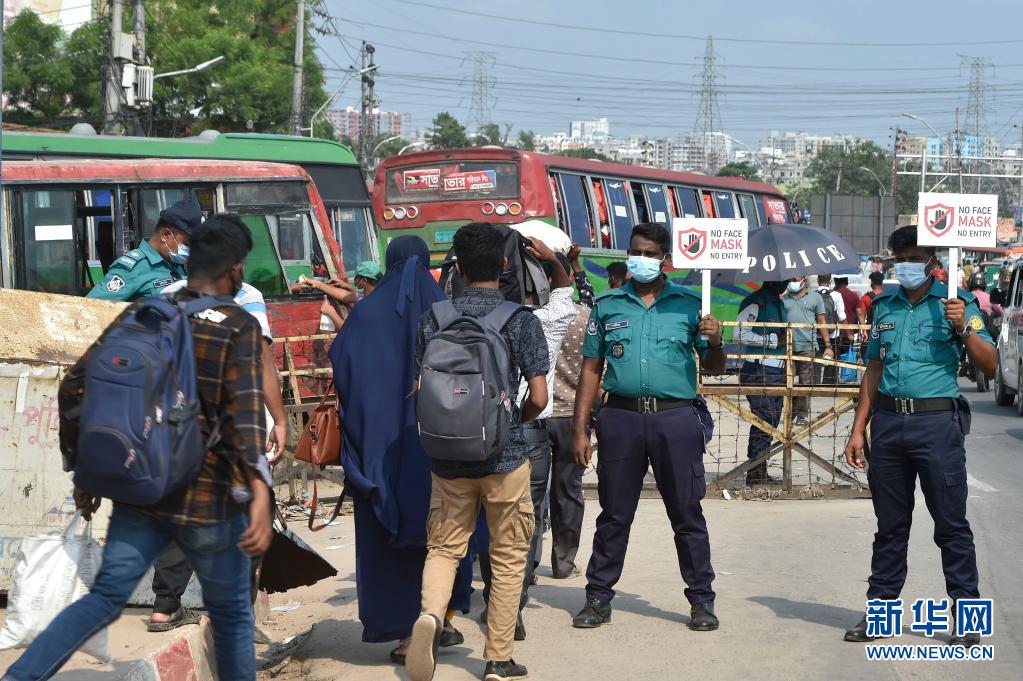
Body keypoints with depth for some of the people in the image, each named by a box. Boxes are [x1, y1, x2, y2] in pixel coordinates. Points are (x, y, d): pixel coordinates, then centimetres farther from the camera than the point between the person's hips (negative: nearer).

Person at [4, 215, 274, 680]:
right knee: (230, 612, 13)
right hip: (208, 495, -4)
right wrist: (259, 494, -30)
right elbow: (244, 410, -22)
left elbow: (75, 387, 7)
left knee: (106, 597, 6)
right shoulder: (239, 327, -7)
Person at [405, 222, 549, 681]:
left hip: (448, 456, 2)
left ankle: (429, 614, -16)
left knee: (443, 548, 14)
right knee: (508, 557, 11)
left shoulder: (434, 318, 1)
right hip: (506, 456, -2)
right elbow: (538, 398, -9)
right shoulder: (521, 319, -6)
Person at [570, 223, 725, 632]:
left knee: (687, 513, 3)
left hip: (676, 418, -1)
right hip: (621, 417, 1)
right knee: (614, 514, 8)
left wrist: (715, 344, -13)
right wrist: (580, 429, 5)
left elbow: (712, 369, 10)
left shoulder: (688, 304, 7)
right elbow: (591, 369, 11)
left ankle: (701, 599, 12)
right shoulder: (608, 306, 10)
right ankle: (598, 598, 16)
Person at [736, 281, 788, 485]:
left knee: (771, 422, 10)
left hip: (777, 372, 9)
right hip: (758, 371, -9)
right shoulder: (754, 302, -10)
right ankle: (756, 476, -9)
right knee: (763, 423, -12)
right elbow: (741, 334, -18)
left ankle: (759, 474, 16)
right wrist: (774, 340, -17)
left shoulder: (779, 302, 19)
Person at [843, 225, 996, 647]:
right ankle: (880, 609, 17)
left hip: (936, 422, -4)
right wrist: (858, 430, 14)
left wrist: (964, 328, -21)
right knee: (890, 525, 11)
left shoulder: (954, 303, 0)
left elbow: (989, 365, -5)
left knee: (951, 525, -1)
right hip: (888, 421, 4)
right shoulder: (885, 306, 14)